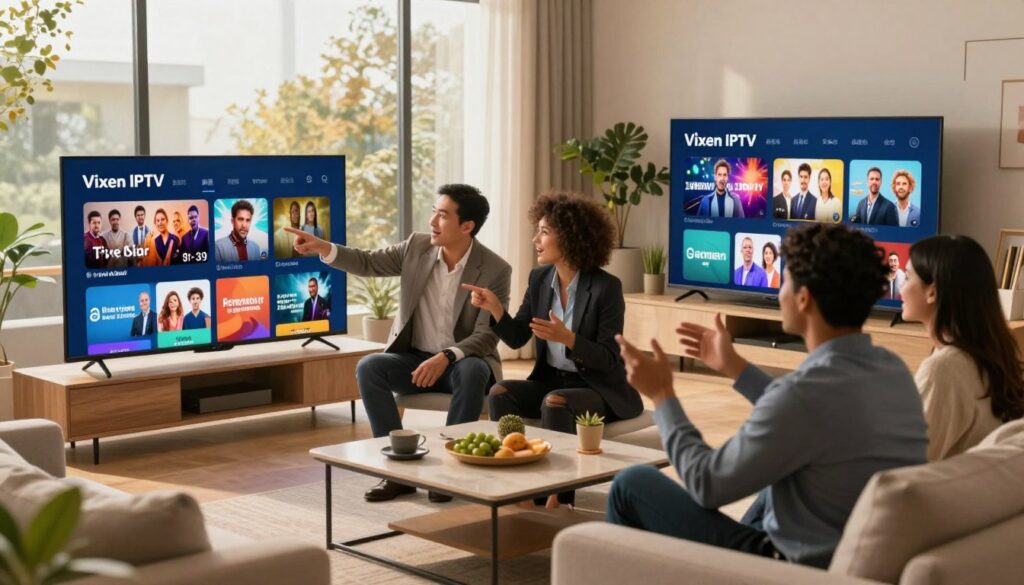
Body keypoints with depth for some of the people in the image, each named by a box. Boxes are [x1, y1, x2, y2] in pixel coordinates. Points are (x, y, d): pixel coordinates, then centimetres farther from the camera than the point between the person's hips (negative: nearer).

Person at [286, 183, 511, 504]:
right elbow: (367, 263, 4)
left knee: (473, 372, -37)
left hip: (462, 362, -4)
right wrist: (322, 247, -12)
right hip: (415, 358, 4)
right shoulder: (417, 246, -2)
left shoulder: (496, 270, -14)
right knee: (368, 366, -24)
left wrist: (446, 357, -32)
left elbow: (487, 335, -16)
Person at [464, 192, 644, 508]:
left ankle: (560, 496, -20)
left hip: (599, 389, -6)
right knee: (500, 393, -20)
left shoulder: (606, 287, -16)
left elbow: (608, 359, -17)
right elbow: (517, 338, 4)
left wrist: (567, 338, -33)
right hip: (550, 380, 6)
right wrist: (494, 306, -13)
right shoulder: (540, 278, 3)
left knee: (555, 403, -34)